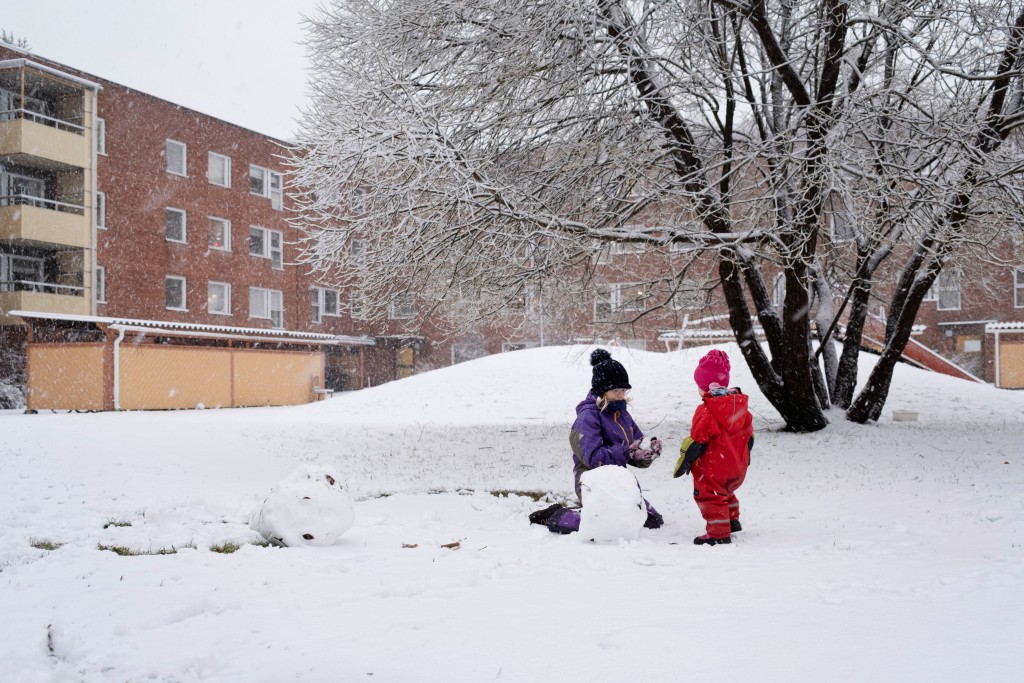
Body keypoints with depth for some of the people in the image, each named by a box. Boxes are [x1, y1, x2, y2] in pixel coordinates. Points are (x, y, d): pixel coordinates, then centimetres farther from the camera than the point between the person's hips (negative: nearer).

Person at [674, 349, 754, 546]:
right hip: (738, 466, 8)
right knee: (726, 492, 30)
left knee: (711, 497, 1)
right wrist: (744, 456, 27)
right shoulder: (740, 405, 3)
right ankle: (732, 520, 43)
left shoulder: (706, 411, -20)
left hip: (713, 468, -8)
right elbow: (749, 432, 13)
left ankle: (718, 534, -1)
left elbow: (696, 440, -19)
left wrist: (684, 462, -9)